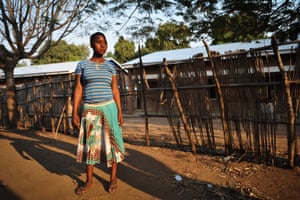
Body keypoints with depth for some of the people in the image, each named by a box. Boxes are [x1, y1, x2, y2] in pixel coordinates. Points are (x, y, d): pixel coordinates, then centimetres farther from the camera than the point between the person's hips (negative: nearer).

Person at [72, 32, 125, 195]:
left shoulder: (110, 66, 6)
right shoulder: (82, 65, 3)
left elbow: (115, 90, 5)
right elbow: (78, 89, 0)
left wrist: (120, 111, -2)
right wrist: (75, 112, -7)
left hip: (108, 107, 0)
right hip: (89, 110, 0)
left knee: (111, 142, 2)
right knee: (89, 143, 6)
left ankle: (113, 178, 16)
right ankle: (89, 180, 20)